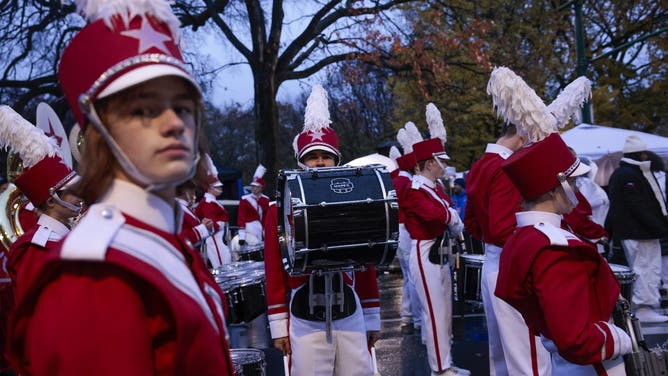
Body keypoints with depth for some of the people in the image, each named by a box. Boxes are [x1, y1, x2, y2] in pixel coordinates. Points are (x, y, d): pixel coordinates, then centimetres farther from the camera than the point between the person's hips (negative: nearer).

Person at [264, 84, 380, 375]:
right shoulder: (281, 208, 0)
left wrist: (372, 320, 12)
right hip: (304, 321, -2)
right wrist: (279, 326, -1)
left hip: (351, 316, 3)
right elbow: (274, 269, 1)